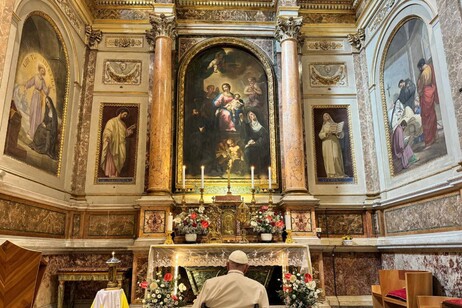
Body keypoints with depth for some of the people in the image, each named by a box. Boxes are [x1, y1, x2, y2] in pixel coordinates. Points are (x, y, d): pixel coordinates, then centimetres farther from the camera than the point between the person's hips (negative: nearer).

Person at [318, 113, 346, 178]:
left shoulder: (335, 124, 15)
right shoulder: (323, 126, 20)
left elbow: (342, 134, 8)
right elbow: (320, 135, 6)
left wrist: (337, 133, -12)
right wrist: (326, 133, -12)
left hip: (334, 142, -1)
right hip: (326, 144, 2)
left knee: (336, 157, -16)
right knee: (328, 158, -8)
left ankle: (339, 174, -16)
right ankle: (331, 174, -10)